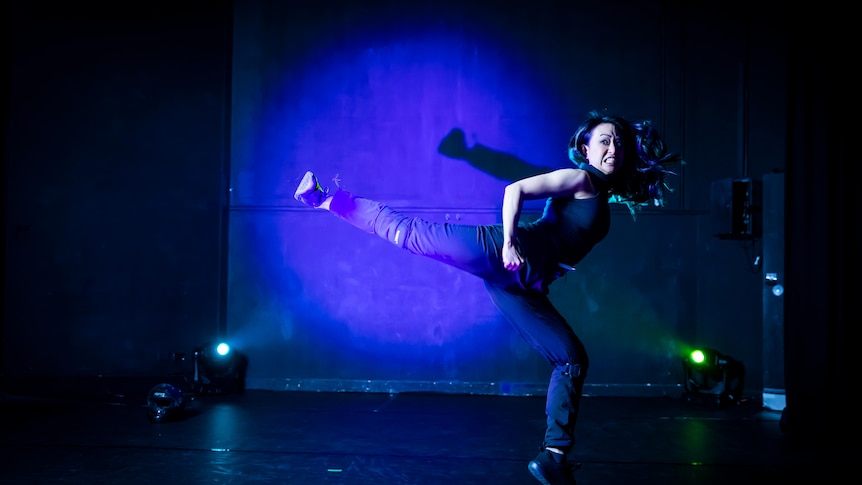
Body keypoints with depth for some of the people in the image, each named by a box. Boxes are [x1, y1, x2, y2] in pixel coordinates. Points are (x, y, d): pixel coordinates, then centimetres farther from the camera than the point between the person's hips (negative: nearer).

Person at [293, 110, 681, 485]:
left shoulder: (604, 199, 21)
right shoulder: (580, 178, -3)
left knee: (573, 360, 1)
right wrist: (509, 243, -21)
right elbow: (515, 190, -14)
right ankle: (324, 198, 13)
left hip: (520, 284, 7)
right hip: (502, 253, -7)